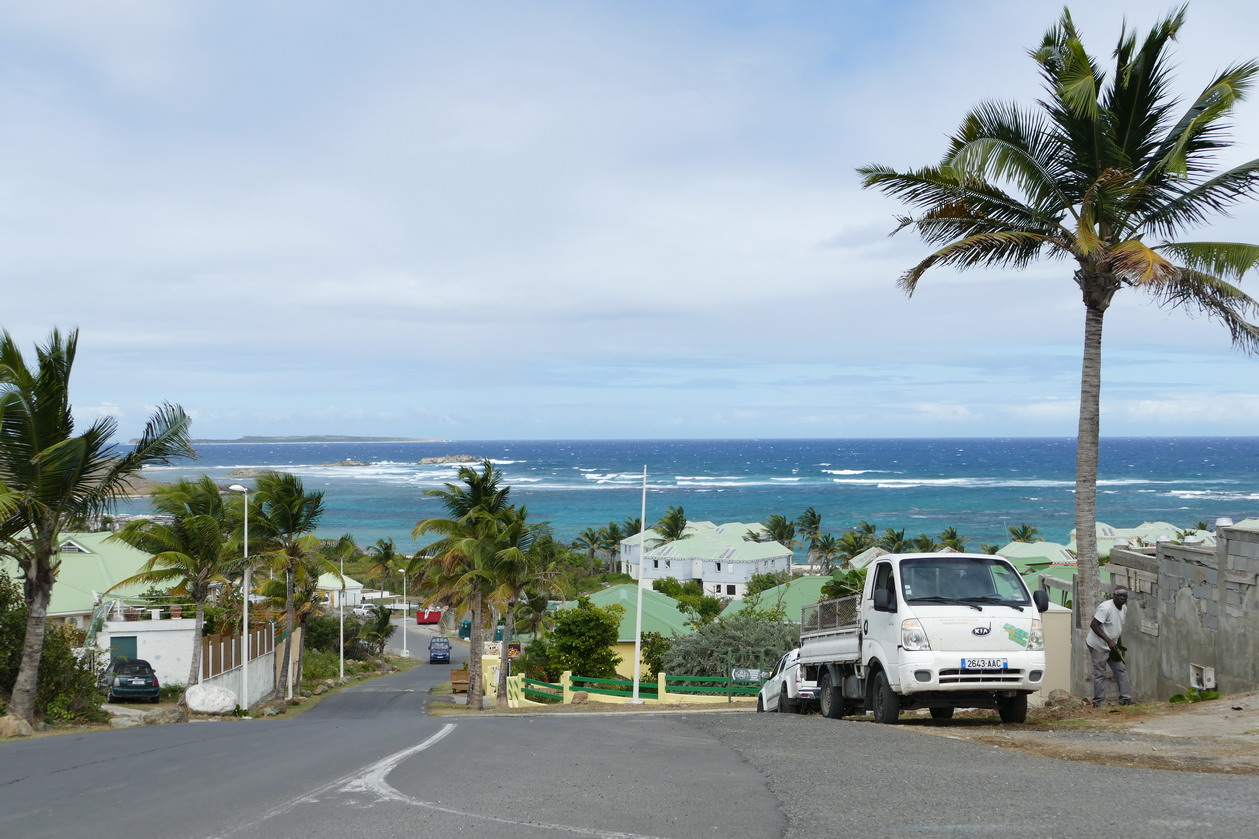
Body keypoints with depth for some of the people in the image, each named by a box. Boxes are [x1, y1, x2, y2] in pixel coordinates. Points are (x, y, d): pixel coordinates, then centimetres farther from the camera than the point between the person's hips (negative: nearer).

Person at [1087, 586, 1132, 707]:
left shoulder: (1122, 608, 5)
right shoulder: (1106, 607, -23)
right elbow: (1093, 625, -27)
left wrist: (1119, 646, 15)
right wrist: (1109, 641, -30)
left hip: (1112, 646, 8)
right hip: (1099, 646, -8)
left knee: (1121, 670, 5)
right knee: (1100, 674, -3)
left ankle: (1125, 699, 8)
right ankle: (1098, 702, 5)